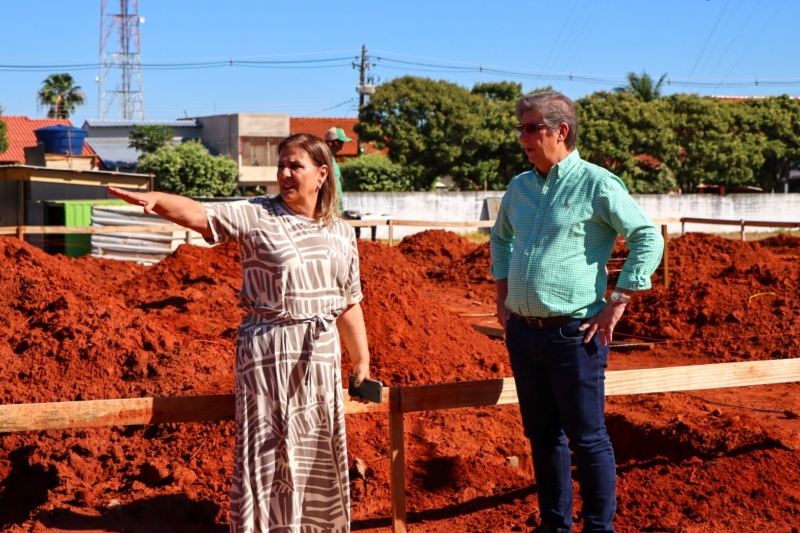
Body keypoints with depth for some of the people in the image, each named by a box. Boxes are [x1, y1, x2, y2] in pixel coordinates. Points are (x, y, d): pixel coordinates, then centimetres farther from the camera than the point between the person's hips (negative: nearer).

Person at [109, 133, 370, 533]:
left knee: (320, 455, 13)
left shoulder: (342, 233, 7)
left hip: (321, 356, 4)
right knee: (267, 453, 0)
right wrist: (155, 199, -38)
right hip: (267, 351, -4)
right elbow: (198, 215, -20)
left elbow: (349, 304, 13)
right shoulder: (256, 217, -6)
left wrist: (362, 361, 15)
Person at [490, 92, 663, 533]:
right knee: (541, 435, 15)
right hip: (522, 331, 7)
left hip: (573, 334, -7)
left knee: (587, 439, 1)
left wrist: (616, 305, -13)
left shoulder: (596, 183, -10)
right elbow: (500, 238, 27)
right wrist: (502, 296, 18)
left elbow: (648, 238, -12)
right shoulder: (520, 187, 10)